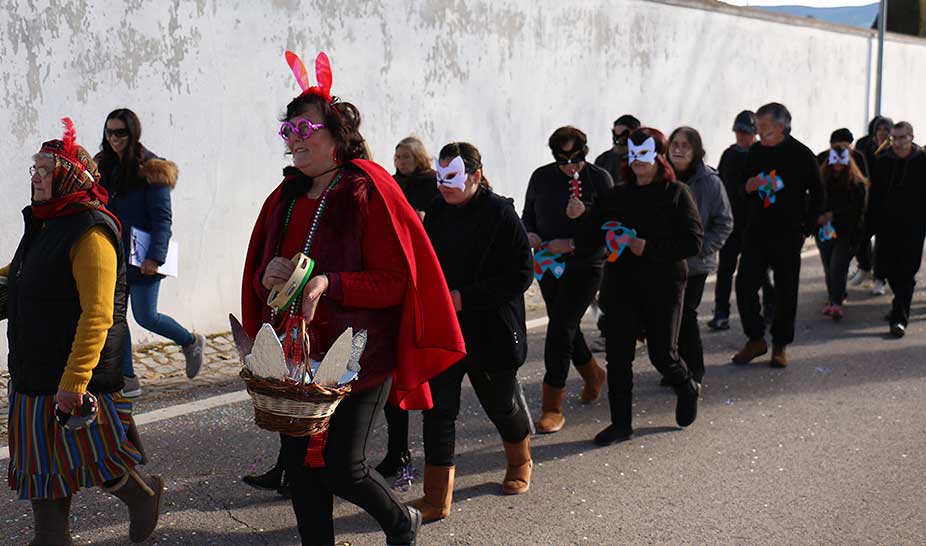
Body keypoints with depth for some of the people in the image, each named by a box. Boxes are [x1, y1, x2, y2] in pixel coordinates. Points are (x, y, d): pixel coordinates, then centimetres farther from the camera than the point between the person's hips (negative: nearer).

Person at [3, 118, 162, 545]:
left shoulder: (90, 232, -19)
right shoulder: (44, 225, 12)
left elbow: (97, 315, -25)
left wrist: (73, 382, -28)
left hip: (77, 375, -9)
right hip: (35, 375, 9)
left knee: (87, 459, 4)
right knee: (43, 462, 14)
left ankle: (143, 493, 29)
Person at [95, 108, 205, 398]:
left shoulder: (150, 168, -10)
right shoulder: (106, 166, 11)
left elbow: (162, 217, -14)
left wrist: (155, 257, -23)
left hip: (141, 256, -7)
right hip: (113, 256, 7)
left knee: (146, 317, -4)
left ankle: (191, 342, 22)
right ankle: (127, 380, 13)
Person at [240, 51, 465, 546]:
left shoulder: (368, 193, -10)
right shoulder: (285, 198, 11)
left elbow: (396, 280, -15)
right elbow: (256, 275, 16)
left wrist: (329, 283, -26)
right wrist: (267, 277, -7)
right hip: (295, 357, 7)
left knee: (341, 467, -4)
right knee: (301, 467, 10)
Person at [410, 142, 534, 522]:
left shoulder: (499, 213, -12)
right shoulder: (437, 213, 5)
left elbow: (520, 275, -16)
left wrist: (464, 298, -20)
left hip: (490, 333, -4)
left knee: (499, 406, 14)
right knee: (438, 411, -2)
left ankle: (519, 465, 44)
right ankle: (436, 500, 5)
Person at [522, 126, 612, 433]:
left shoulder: (599, 179, -7)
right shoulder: (542, 177, 5)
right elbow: (527, 215, 16)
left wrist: (572, 243, -20)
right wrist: (529, 234, -7)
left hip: (584, 266, -5)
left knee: (560, 331, -12)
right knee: (565, 327, 17)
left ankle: (552, 408, -4)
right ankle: (593, 375, 46)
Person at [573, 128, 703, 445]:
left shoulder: (676, 193, -2)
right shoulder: (618, 195, 10)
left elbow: (693, 242, -10)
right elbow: (595, 238, 7)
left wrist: (650, 248, -19)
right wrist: (583, 216, -12)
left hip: (663, 285, -4)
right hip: (622, 285, 4)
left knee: (662, 353, 3)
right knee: (618, 353, 0)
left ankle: (688, 390, 37)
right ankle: (620, 423, 12)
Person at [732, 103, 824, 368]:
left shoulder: (802, 155, -4)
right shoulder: (755, 151, 6)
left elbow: (817, 194, 4)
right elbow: (743, 184, 19)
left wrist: (806, 229, 0)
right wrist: (747, 187, -5)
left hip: (788, 236, -3)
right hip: (756, 232, 3)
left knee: (786, 291, 5)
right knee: (745, 286, -3)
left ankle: (780, 345, 17)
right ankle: (755, 339, 12)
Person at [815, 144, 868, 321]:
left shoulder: (856, 182, -3)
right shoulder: (821, 179, 4)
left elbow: (857, 208, -10)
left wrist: (834, 214, -19)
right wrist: (819, 217, -11)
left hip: (847, 233, -3)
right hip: (825, 231, 3)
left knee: (838, 266, -15)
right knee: (828, 267, 10)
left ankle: (837, 303, -17)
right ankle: (832, 299, 25)